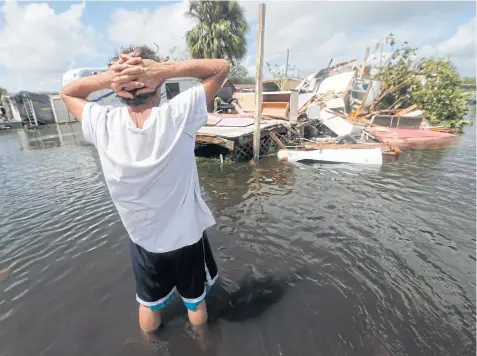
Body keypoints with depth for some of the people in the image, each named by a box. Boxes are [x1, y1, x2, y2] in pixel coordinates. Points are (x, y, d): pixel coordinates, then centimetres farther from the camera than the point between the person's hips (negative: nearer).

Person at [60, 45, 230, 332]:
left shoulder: (103, 124, -18)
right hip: (187, 236, -1)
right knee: (196, 303, 28)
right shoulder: (178, 115, -24)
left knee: (149, 305, 30)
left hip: (143, 239, 2)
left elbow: (67, 92, 6)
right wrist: (166, 69, -23)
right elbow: (222, 67, -11)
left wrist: (105, 78, -14)